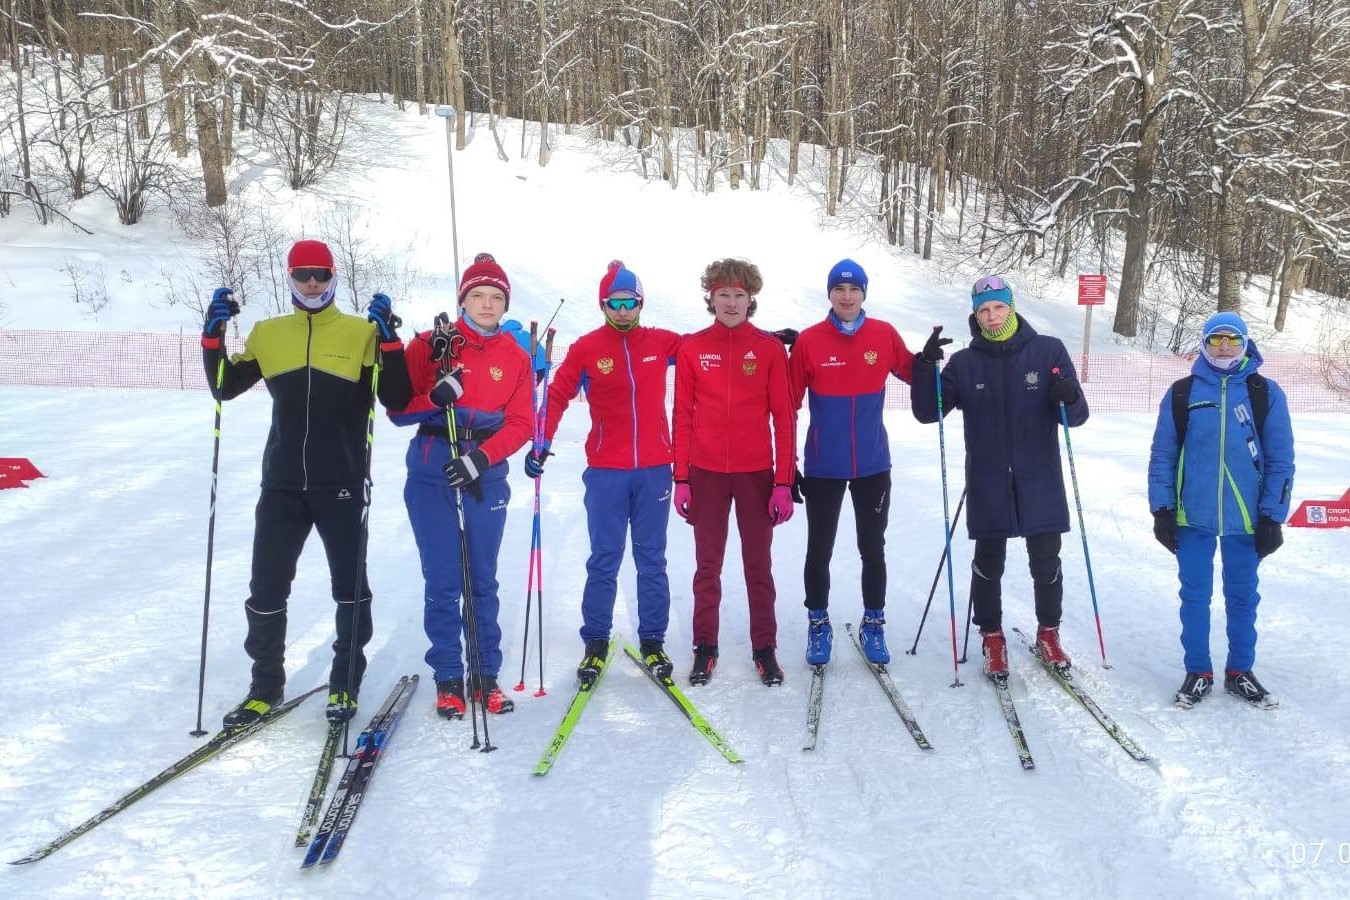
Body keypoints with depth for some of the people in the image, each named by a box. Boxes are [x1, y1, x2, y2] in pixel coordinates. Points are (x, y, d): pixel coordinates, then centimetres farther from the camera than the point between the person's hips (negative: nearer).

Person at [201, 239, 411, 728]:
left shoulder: (361, 331, -1)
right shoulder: (268, 334, 8)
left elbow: (397, 401, -7)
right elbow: (225, 388, 11)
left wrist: (389, 340, -19)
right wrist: (213, 335, -3)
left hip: (343, 487, -2)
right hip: (282, 486, 3)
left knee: (350, 588, 8)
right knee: (266, 591, 6)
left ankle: (345, 683, 26)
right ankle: (266, 684, 24)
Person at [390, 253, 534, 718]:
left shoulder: (516, 357, 7)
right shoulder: (430, 344, 3)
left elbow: (520, 423, 2)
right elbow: (399, 410, -1)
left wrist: (481, 457, -13)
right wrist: (436, 397, -20)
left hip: (485, 474, 1)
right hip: (431, 472, -1)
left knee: (482, 579, 5)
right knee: (442, 580, 1)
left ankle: (485, 675, 17)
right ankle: (448, 678, 13)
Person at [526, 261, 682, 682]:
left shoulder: (661, 342, 5)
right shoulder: (586, 348, -1)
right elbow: (558, 395, -1)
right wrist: (541, 445, -10)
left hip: (654, 469, 2)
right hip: (606, 472, -2)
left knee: (652, 560, 9)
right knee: (603, 561, 4)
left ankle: (653, 642, 19)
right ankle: (595, 643, 16)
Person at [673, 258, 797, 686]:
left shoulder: (770, 348, 0)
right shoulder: (692, 348, 1)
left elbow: (784, 417, 0)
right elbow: (682, 416, 3)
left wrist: (784, 481, -4)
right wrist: (681, 479, 0)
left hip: (756, 474, 0)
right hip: (706, 473, 1)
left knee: (758, 564, 9)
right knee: (707, 564, 10)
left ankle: (765, 649, 21)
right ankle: (705, 648, 21)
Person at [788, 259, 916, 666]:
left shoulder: (884, 335, -2)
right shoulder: (809, 341, -7)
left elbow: (912, 374, 10)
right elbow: (789, 403, -3)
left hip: (872, 464, 2)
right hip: (823, 467, -1)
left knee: (873, 549, 12)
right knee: (819, 549, 9)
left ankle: (873, 625, 27)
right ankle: (818, 625, 26)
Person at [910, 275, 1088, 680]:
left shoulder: (1049, 351, -1)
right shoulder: (964, 363, 2)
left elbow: (1077, 416, 0)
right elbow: (926, 412, -1)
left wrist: (1069, 399, -24)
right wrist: (926, 365, -15)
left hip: (1039, 481, 0)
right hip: (988, 484, 0)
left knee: (1046, 563, 10)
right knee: (988, 564, 6)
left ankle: (1048, 634, 31)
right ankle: (993, 639, 24)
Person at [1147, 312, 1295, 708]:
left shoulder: (1266, 393, 1)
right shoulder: (1182, 393, 1)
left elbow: (1281, 460, 2)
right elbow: (1163, 454, 3)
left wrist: (1273, 517, -2)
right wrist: (1162, 510, -2)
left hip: (1245, 519, 0)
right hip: (1193, 516, 0)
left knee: (1242, 597, 12)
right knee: (1194, 595, 8)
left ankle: (1239, 672, 27)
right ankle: (1198, 672, 21)